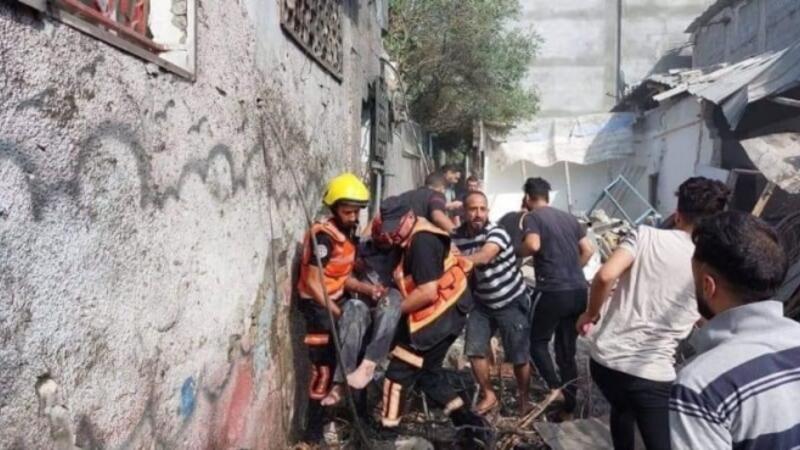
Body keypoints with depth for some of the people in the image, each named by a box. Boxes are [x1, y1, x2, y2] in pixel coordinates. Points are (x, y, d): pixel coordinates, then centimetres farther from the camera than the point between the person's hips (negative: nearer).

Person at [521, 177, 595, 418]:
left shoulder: (532, 217, -3)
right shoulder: (569, 217, 15)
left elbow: (533, 245, -21)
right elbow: (588, 249, 14)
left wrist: (520, 252, -1)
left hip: (552, 291, -6)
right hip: (579, 291, 6)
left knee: (537, 342, 14)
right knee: (567, 350, 14)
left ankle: (555, 387, -3)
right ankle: (568, 407, 18)